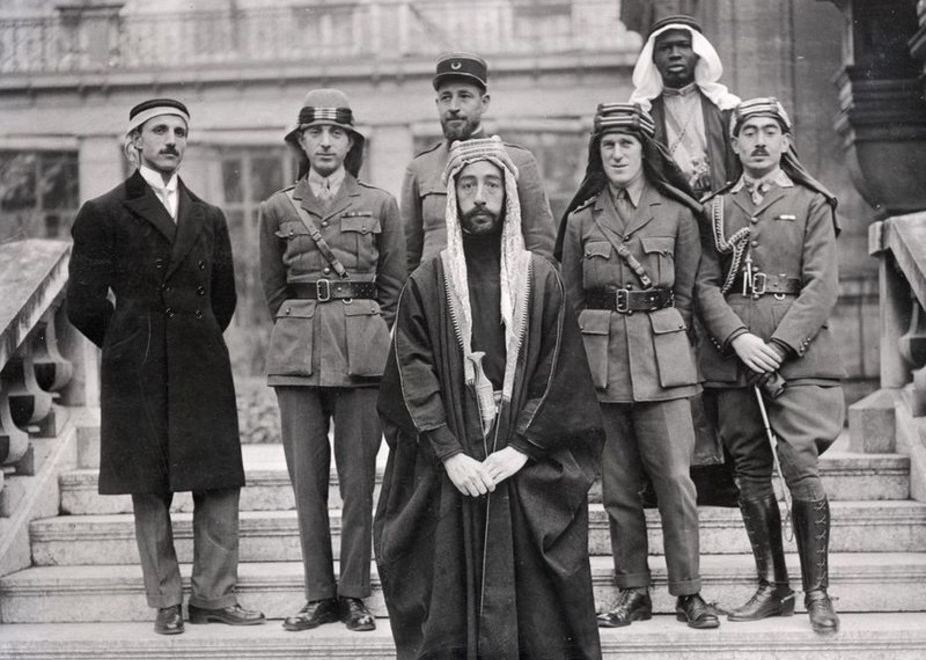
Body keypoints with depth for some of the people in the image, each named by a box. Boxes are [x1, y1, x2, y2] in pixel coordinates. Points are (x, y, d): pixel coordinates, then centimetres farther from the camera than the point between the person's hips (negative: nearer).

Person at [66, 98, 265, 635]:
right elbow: (84, 304, -2)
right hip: (138, 376, -3)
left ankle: (214, 595, 11)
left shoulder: (209, 218, 13)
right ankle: (166, 601, 11)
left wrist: (197, 343, 14)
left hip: (203, 369, 4)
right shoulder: (103, 215, 0)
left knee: (219, 485, 1)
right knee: (149, 491, 2)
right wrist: (130, 345, 6)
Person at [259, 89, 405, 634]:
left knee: (358, 478, 0)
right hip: (297, 352, 1)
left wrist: (373, 338, 9)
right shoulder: (278, 209, 10)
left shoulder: (380, 204, 7)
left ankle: (355, 594, 9)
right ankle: (320, 594, 10)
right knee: (306, 478, 2)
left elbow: (395, 286, 11)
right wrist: (298, 329, 13)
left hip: (363, 351, -1)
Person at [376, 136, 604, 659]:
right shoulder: (427, 284, 6)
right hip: (448, 474, 0)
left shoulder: (542, 279, 5)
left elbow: (560, 375, 0)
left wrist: (522, 448, -11)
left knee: (531, 604, -1)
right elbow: (414, 376, -1)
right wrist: (450, 453, -13)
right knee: (450, 606, 0)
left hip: (529, 473, 0)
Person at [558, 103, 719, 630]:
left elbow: (688, 292, 10)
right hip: (600, 359, 2)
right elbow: (570, 298, 13)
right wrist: (580, 357, 6)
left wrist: (665, 336, 3)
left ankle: (689, 592, 3)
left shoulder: (677, 212, 4)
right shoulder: (581, 219, 8)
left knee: (675, 477, -5)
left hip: (662, 356, -2)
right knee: (616, 484, 4)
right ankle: (633, 592, 13)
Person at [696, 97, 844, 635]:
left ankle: (818, 591, -3)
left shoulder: (812, 204, 7)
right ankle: (773, 587, 15)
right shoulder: (717, 210, 14)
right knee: (751, 474, 5)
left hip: (797, 350, -3)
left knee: (801, 466, -13)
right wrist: (739, 338, -11)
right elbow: (706, 285, 6)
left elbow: (823, 286, -2)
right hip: (732, 354, 3)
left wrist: (779, 344, -14)